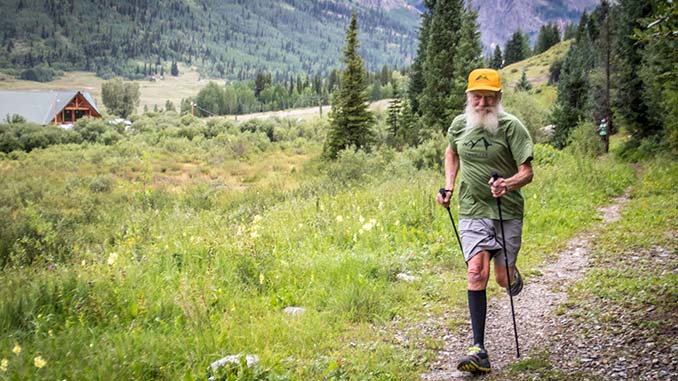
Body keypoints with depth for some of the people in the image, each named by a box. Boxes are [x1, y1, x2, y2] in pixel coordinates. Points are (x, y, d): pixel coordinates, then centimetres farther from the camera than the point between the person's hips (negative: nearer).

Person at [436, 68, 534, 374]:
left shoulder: (511, 126, -11)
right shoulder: (459, 124, 1)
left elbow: (527, 173, -13)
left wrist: (508, 184, -34)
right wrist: (449, 185, 12)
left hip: (507, 211, -2)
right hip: (472, 211, 2)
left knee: (503, 279, 4)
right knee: (476, 273, -14)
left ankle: (512, 273, 46)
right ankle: (479, 350, -12)